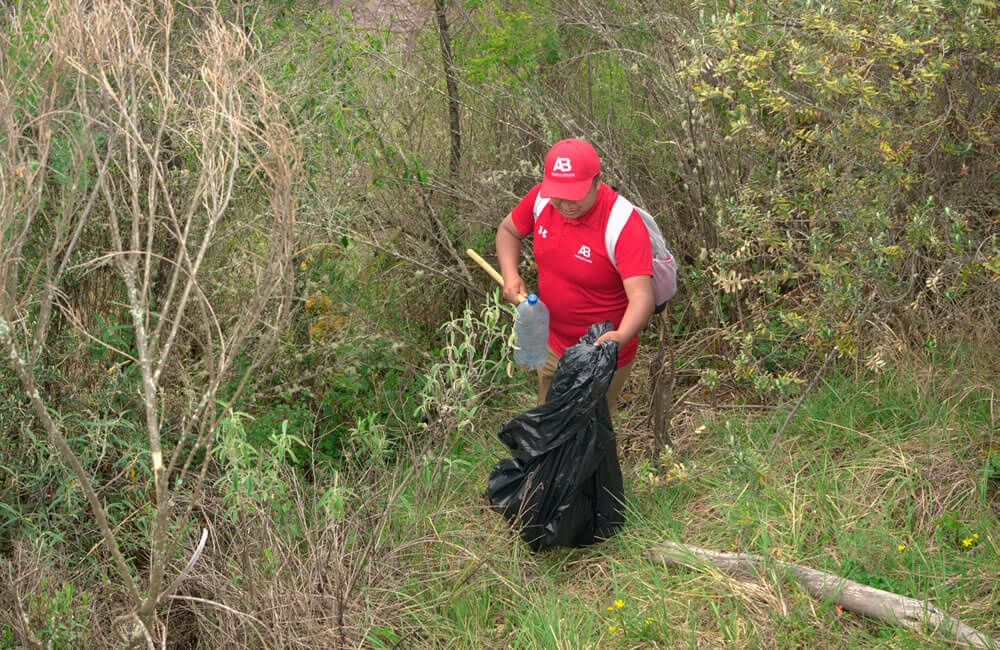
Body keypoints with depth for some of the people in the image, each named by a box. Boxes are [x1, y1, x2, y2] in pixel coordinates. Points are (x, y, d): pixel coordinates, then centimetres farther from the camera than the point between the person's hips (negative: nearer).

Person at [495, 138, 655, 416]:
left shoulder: (624, 225, -32)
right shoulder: (542, 197, -15)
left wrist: (621, 337, -61)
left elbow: (642, 298, -40)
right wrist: (510, 276, -14)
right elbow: (508, 230, 6)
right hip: (551, 343, 6)